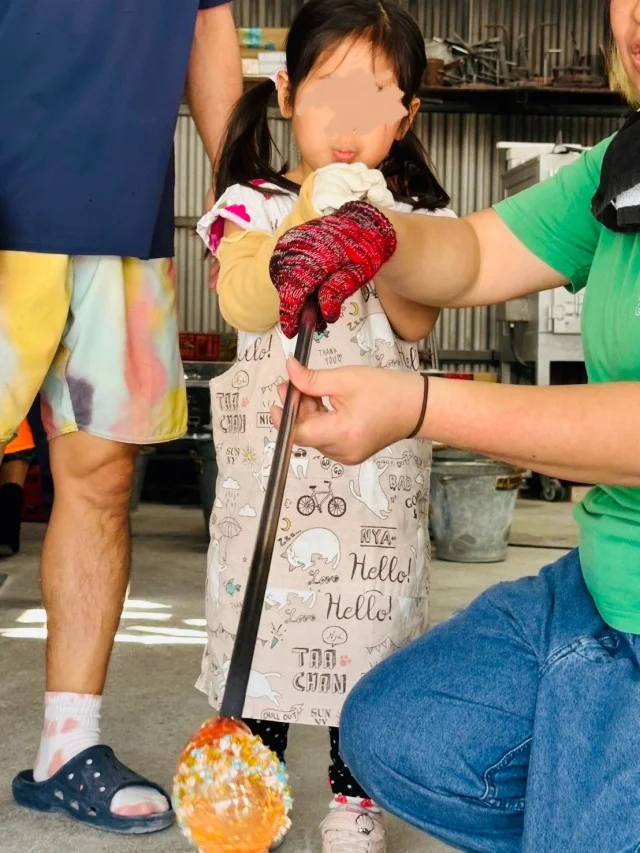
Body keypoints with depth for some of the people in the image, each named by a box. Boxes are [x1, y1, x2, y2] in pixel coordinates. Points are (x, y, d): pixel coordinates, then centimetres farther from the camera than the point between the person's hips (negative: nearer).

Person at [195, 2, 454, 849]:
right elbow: (244, 303, -16)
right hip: (271, 452, 0)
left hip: (378, 457, 1)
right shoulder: (254, 204, 1)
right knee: (263, 610, 7)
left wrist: (378, 235, -22)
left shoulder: (413, 216, 4)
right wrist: (308, 215, -26)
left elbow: (418, 320, -9)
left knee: (369, 613, 6)